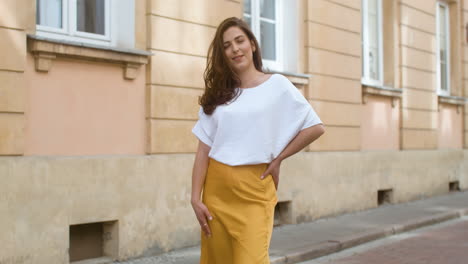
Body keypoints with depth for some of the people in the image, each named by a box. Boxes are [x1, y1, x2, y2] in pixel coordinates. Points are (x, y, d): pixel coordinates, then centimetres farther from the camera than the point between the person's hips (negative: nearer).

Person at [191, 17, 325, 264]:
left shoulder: (277, 85, 1)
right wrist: (196, 198, -2)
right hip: (216, 189, 4)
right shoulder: (216, 94, 10)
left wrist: (278, 158, -1)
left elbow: (315, 127, -1)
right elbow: (204, 150, 5)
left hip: (254, 191, -3)